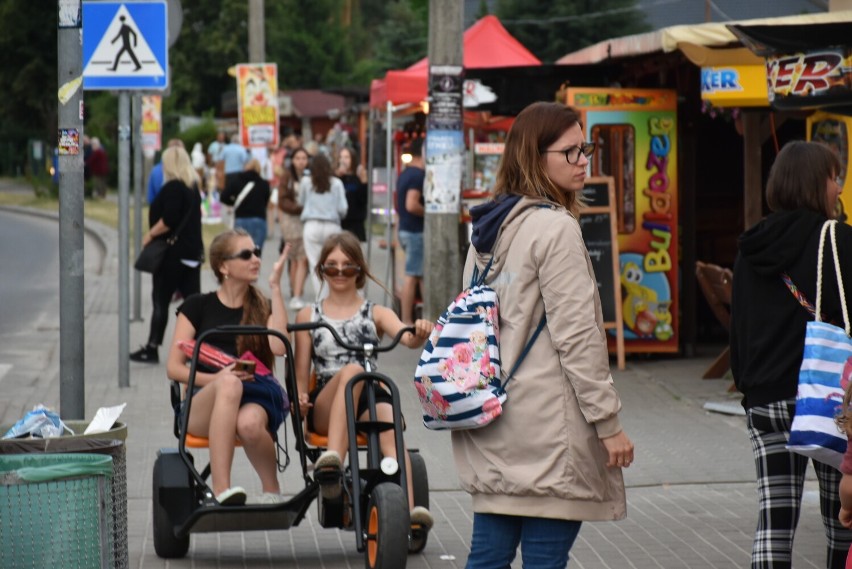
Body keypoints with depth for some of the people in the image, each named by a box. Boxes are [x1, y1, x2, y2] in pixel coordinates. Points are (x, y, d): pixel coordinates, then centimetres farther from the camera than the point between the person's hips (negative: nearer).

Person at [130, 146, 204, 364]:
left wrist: (150, 234, -11)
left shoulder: (172, 188, -15)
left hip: (172, 253, -8)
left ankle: (152, 349, 5)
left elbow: (168, 220, -23)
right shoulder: (193, 188, 12)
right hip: (192, 251, 8)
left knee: (160, 301, 0)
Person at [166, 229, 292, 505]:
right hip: (204, 404, -1)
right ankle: (221, 489, -45)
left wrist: (275, 287, -4)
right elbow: (174, 367, 5)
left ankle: (272, 491, -9)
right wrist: (215, 379, -14)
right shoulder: (198, 306, 12)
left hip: (255, 401, 1)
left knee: (249, 423, -38)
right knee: (229, 384, -38)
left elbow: (278, 346, -7)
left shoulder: (263, 307, 16)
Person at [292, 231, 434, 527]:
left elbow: (408, 338, -4)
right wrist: (299, 397, -9)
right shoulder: (308, 316, 17)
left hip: (370, 395, 1)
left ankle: (409, 506, -53)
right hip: (325, 407, 0)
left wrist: (421, 333, -29)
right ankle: (332, 460, -52)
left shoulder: (376, 314, 16)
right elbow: (301, 372, 13)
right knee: (352, 370, -35)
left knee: (389, 422, -36)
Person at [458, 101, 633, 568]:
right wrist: (608, 422, -12)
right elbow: (576, 336, -16)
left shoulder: (488, 227, 14)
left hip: (493, 425, 9)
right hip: (548, 425, -9)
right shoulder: (556, 227, -12)